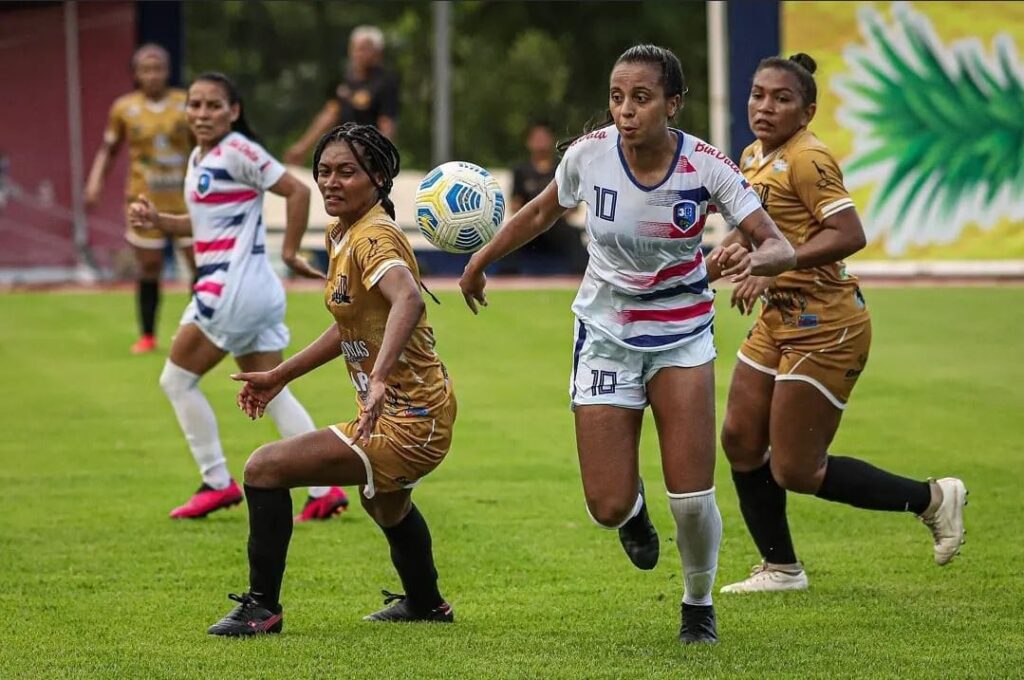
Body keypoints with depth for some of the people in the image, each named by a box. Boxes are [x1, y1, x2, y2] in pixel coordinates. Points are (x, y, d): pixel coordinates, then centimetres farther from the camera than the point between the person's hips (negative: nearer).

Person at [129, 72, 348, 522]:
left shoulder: (237, 152, -13)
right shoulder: (199, 158, 15)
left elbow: (298, 192, -15)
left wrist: (289, 253, -10)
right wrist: (156, 220, 6)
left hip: (233, 287, -9)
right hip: (255, 293, 9)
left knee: (177, 379, 0)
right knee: (271, 392, 8)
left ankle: (218, 483, 5)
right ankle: (325, 489, 4)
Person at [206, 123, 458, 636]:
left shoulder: (374, 238, -22)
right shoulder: (340, 234, 7)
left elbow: (407, 298, -43)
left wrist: (380, 378, -56)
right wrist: (280, 376, 21)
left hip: (406, 424, -11)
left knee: (265, 469, -15)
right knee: (383, 501, 40)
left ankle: (261, 608, -5)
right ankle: (425, 603, 63)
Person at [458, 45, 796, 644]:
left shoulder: (705, 166, -19)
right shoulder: (589, 155, -15)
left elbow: (781, 248, -21)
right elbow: (545, 212, 8)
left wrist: (754, 260, -44)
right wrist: (483, 258, 15)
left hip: (682, 332, -1)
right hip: (606, 332, 1)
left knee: (692, 499, -11)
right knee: (608, 508, -7)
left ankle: (699, 605, 20)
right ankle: (634, 507, 34)